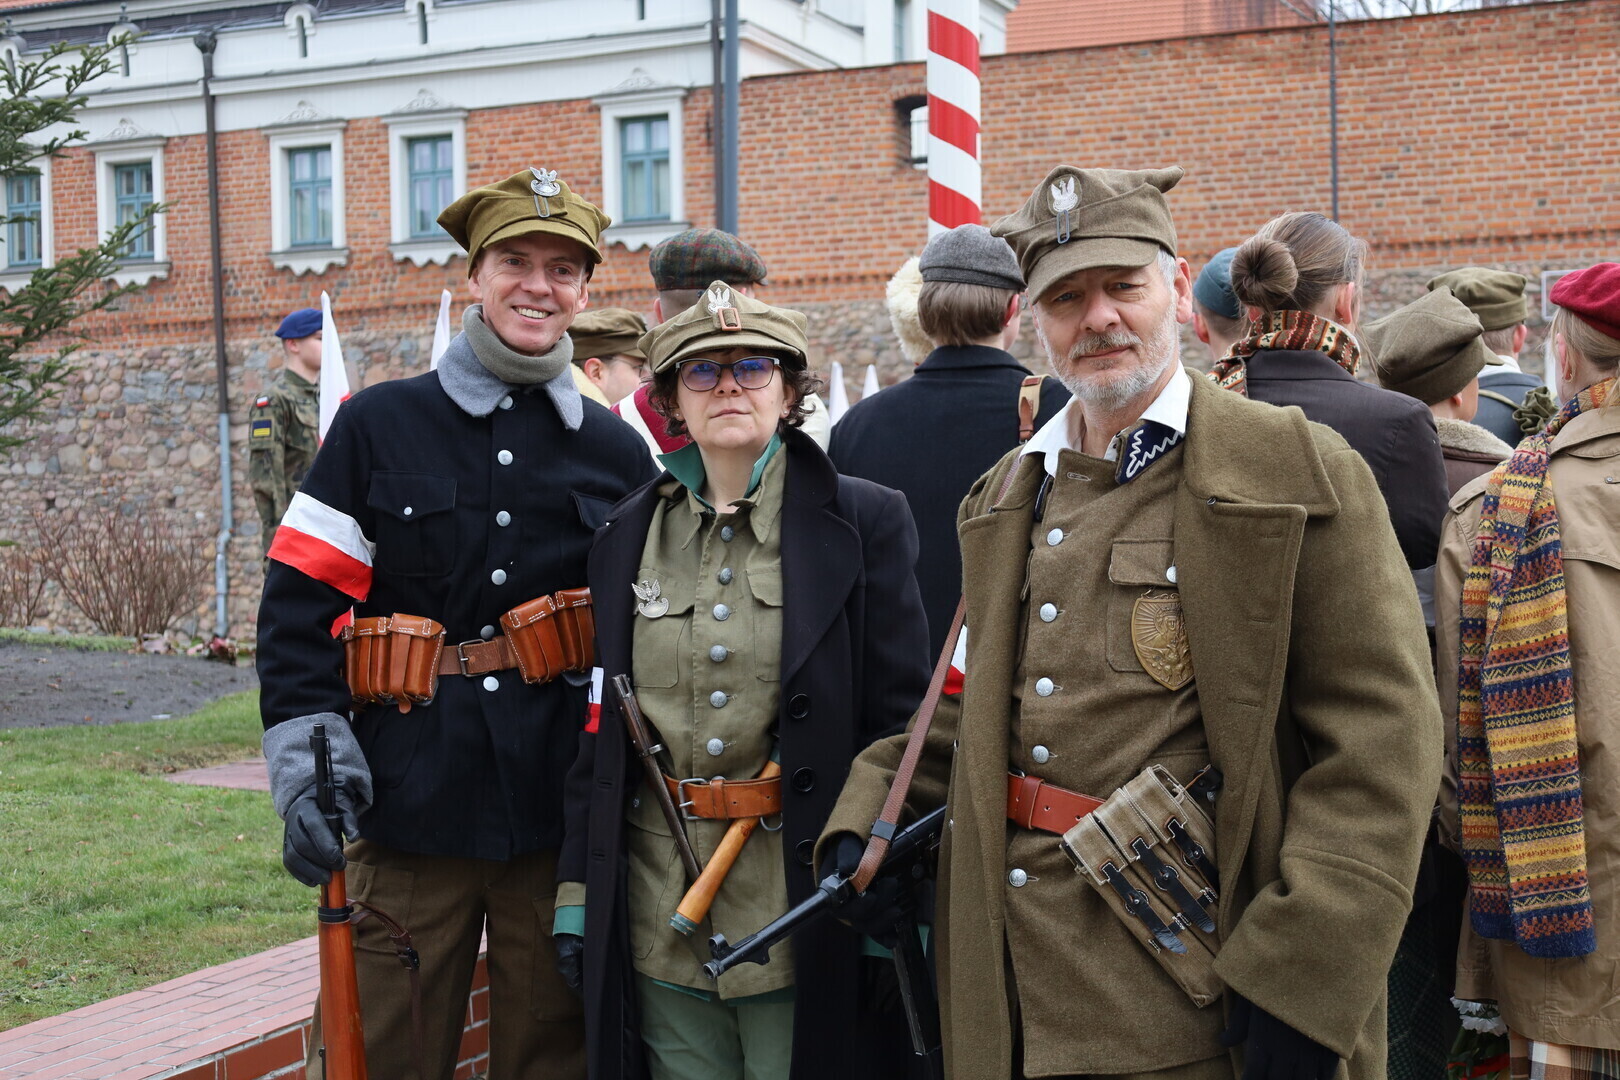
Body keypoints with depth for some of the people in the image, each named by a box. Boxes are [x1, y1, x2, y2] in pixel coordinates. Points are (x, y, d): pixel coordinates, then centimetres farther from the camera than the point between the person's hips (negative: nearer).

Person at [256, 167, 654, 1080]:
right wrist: (305, 756, -10)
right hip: (408, 810, -1)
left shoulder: (616, 451, 9)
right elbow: (303, 599, 0)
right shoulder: (379, 425, 3)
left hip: (561, 818, 2)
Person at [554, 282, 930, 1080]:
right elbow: (602, 728, 11)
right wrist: (576, 893, 7)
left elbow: (900, 720, -4)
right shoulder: (627, 535, 7)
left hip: (801, 916, -3)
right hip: (659, 918, 3)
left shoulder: (865, 522, -3)